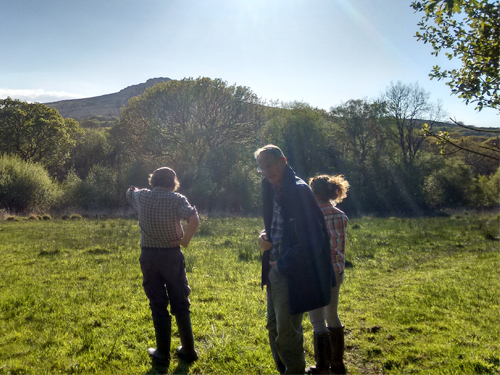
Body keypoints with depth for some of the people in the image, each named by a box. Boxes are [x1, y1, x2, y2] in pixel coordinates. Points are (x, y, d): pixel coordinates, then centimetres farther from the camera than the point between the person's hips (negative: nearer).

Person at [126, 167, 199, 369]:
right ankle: (188, 350, 23)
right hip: (172, 255, -1)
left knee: (158, 306, 10)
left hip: (149, 256, 1)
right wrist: (186, 239, -10)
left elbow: (129, 192, 26)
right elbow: (194, 219, -24)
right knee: (180, 305, 12)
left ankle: (162, 354, 17)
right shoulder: (176, 199, -8)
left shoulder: (141, 196, 1)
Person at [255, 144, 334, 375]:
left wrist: (284, 264, -15)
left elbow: (312, 240, -23)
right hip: (275, 269, 9)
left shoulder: (298, 191, -18)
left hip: (292, 274, -9)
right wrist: (265, 234, 1)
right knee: (274, 328, 20)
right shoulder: (272, 189, 9)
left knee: (287, 333, 2)